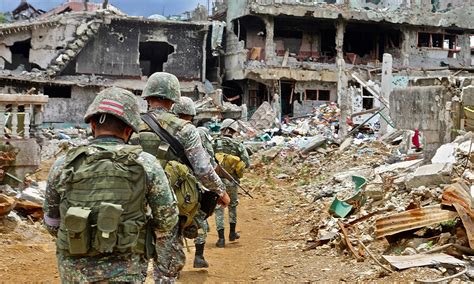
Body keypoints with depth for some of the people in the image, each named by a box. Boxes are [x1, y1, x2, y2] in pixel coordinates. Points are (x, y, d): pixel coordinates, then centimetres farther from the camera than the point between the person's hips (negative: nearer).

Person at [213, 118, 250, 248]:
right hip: (232, 181, 1)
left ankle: (221, 238, 1)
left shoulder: (214, 143, -4)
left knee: (219, 208, 8)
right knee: (233, 205, 24)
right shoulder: (238, 145, -3)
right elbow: (247, 163, -3)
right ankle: (232, 233, 30)